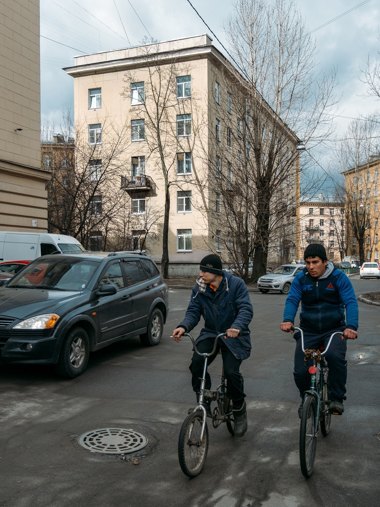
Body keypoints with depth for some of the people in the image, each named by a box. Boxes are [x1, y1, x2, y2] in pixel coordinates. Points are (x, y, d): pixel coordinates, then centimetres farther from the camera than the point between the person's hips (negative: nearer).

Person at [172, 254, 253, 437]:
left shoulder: (236, 284, -15)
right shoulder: (198, 289, -2)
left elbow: (246, 309, -22)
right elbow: (193, 311, -6)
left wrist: (237, 327, -42)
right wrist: (183, 326, -28)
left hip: (233, 336, -3)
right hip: (210, 334, 4)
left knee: (231, 372, -19)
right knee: (196, 364, -21)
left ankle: (239, 409, 9)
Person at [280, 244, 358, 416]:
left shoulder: (339, 277, -9)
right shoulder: (301, 279, -3)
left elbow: (351, 302, -18)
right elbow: (292, 300, -14)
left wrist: (351, 326, -36)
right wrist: (288, 320, -35)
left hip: (334, 329, -2)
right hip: (308, 331, 2)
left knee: (336, 357, -32)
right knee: (300, 371, -8)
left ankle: (336, 398, -11)